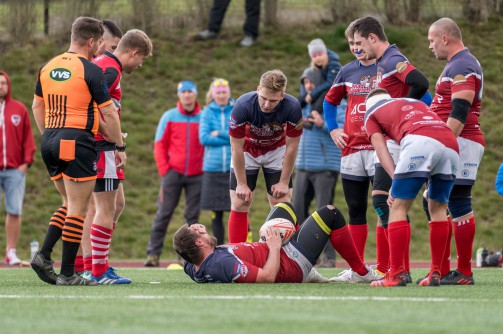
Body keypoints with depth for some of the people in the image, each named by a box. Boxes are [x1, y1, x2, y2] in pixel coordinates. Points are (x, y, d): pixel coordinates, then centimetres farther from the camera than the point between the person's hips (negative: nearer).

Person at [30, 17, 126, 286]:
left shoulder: (47, 68, 10)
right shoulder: (91, 71, -10)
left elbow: (37, 106, 18)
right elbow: (109, 114, -8)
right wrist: (120, 147, 0)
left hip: (50, 142, 7)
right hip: (77, 144, -7)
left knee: (70, 205, 19)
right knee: (78, 209, -1)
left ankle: (44, 255, 4)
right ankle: (67, 273, -1)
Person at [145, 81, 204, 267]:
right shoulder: (169, 117, 5)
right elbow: (159, 145, 6)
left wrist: (206, 170, 0)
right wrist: (164, 170, -3)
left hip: (196, 175, 1)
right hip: (173, 173, -1)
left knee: (192, 216, 2)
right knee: (163, 214, -4)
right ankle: (153, 253, -3)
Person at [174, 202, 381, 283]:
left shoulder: (191, 267, -16)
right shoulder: (222, 264, -43)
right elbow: (268, 277, -34)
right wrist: (275, 248, -22)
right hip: (292, 264, -9)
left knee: (285, 207, 29)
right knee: (331, 214, 2)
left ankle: (309, 274, 32)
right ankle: (361, 273, 20)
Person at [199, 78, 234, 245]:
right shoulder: (207, 112, 7)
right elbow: (204, 137, -5)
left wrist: (219, 134, -8)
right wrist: (231, 139, -8)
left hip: (235, 168, -1)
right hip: (213, 169, 1)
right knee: (216, 214, 5)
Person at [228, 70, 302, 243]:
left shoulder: (292, 108, -31)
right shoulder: (243, 106, -34)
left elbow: (291, 147, -17)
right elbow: (237, 148, -23)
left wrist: (284, 182, -12)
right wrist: (242, 184, -18)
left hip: (276, 151, 1)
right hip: (247, 151, -1)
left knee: (282, 205, -5)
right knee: (239, 205, -6)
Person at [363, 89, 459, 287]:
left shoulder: (371, 112, 26)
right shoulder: (417, 102, 41)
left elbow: (381, 148, 11)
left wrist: (395, 178, -1)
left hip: (421, 141, -5)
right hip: (451, 145, 5)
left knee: (398, 208, 2)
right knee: (438, 209, 18)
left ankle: (396, 274, -6)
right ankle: (435, 273, 16)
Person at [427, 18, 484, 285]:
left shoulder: (462, 67, -13)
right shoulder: (455, 65, 21)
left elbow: (459, 114, -21)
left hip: (460, 142, -11)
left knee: (459, 205, -9)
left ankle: (464, 273, -8)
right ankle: (442, 270, 14)